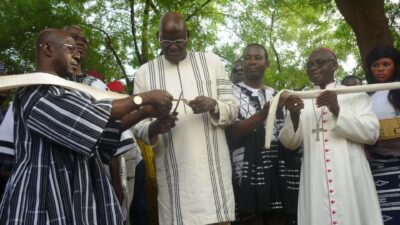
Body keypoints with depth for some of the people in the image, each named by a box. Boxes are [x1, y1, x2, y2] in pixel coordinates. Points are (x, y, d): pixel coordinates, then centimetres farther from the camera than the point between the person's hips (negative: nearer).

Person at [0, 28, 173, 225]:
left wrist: (145, 112, 2)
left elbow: (104, 128, 12)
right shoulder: (33, 91, -13)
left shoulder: (66, 91, 15)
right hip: (45, 195, -8)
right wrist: (144, 98, -17)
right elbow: (90, 116, -21)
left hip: (74, 191, 8)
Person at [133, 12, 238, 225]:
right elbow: (138, 125, 4)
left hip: (213, 165, 0)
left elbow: (232, 108, 7)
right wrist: (154, 128, -19)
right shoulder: (145, 72, 7)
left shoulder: (211, 61, 8)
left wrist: (214, 106, -14)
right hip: (172, 171, 0)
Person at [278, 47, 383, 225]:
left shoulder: (355, 94, 8)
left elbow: (372, 133, -3)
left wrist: (338, 110, -16)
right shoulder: (301, 100, 13)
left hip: (351, 178, -1)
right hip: (315, 180, 1)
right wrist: (294, 115, -14)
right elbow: (289, 142, 5)